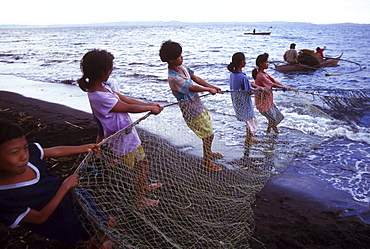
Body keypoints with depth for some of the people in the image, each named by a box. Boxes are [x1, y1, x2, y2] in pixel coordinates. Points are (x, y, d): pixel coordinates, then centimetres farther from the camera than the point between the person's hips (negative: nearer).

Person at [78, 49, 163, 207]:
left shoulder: (102, 87, -2)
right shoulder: (100, 97, -31)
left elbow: (125, 98, 4)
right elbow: (129, 108, -21)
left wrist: (149, 104, 1)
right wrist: (150, 108, -6)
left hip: (129, 134, 9)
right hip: (124, 141, -9)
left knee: (142, 161, 27)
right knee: (139, 167, 11)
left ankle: (144, 186, 53)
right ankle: (139, 199, 35)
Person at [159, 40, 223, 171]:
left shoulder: (181, 66, 1)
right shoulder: (173, 77, -26)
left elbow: (195, 78, 8)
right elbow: (192, 87, -17)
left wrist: (212, 87, 3)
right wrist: (209, 90, -2)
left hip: (197, 102, 9)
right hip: (190, 107, -9)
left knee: (208, 126, 23)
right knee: (208, 134, 1)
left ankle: (208, 152, 47)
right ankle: (206, 161, 22)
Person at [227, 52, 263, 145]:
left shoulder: (232, 74, -2)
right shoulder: (242, 77, -30)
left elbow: (249, 83, 5)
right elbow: (250, 91, -19)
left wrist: (258, 86, -3)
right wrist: (259, 88, -4)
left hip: (237, 102, 9)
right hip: (244, 104, -9)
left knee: (249, 121, 26)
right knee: (252, 121, 13)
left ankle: (249, 138, 41)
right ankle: (247, 141, 27)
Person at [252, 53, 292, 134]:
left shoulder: (264, 73, 9)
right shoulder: (260, 76, -22)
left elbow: (274, 80, 2)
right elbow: (272, 84, -23)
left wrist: (285, 87, -10)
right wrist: (285, 88, -19)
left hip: (268, 101, 10)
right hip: (263, 102, -10)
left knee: (279, 117, 16)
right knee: (273, 120, -2)